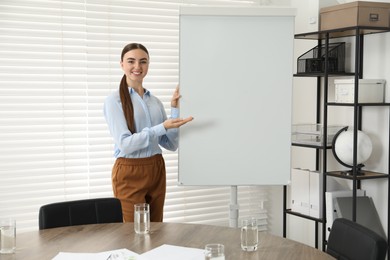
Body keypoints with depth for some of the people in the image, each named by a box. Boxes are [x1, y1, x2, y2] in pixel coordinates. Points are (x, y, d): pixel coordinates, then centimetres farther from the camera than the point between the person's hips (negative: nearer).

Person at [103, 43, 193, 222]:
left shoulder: (155, 102, 11)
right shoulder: (114, 100, -6)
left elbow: (171, 144, 8)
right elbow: (125, 144, -17)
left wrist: (175, 109, -2)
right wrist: (162, 127, -24)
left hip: (156, 171, 6)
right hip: (130, 174, -6)